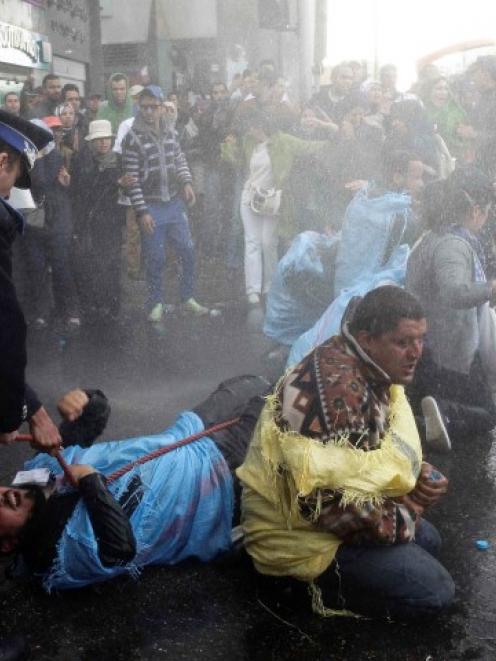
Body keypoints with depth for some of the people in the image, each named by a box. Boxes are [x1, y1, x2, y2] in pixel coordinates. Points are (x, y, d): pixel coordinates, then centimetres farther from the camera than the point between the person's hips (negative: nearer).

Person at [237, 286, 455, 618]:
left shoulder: (371, 371, 1)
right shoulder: (336, 391, -31)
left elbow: (378, 452, 15)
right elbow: (327, 502, -32)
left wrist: (419, 476, -7)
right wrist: (408, 516, -17)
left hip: (340, 506, 10)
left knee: (428, 540, 20)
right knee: (433, 590, -12)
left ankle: (332, 572, 14)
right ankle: (310, 579, -2)